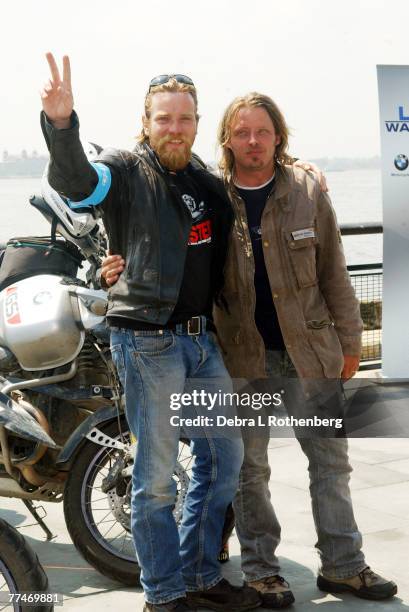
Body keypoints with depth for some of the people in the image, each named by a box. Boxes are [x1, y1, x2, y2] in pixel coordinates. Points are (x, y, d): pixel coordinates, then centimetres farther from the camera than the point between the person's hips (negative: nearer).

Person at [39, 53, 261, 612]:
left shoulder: (206, 181, 14)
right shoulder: (126, 171, -6)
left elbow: (223, 247, 30)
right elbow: (75, 182, -28)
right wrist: (61, 123, -47)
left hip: (203, 337, 7)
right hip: (148, 340, -7)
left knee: (224, 459, 14)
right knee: (156, 475, 0)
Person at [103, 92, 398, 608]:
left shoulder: (306, 192, 0)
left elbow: (333, 272, 5)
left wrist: (349, 340, 6)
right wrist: (126, 270, -13)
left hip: (308, 349, 1)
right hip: (242, 353, -1)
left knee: (330, 460, 9)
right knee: (249, 467, 9)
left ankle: (343, 565, 23)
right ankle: (260, 568, 24)